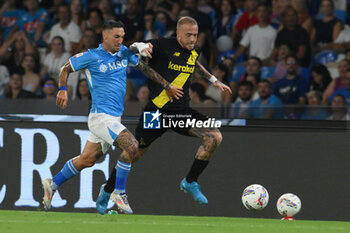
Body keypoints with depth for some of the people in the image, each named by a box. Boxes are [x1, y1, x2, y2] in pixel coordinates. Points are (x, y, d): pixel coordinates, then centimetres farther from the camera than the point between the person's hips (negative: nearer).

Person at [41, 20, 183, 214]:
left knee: (87, 160, 13)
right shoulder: (91, 57, -7)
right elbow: (65, 68, 4)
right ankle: (118, 193, -7)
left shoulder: (124, 53, 10)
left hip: (114, 117, 7)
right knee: (131, 146, -21)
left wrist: (167, 85, 22)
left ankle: (52, 184, 27)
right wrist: (63, 89, -10)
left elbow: (145, 68, 23)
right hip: (101, 116, -7)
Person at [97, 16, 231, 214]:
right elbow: (134, 47, -8)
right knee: (136, 152, 1)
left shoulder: (194, 51, 8)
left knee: (215, 137, -13)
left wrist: (214, 80, 32)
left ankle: (190, 182, 2)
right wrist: (141, 48, -31)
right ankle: (107, 190, 24)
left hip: (182, 111, 5)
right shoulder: (165, 45, -11)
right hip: (157, 110, -5)